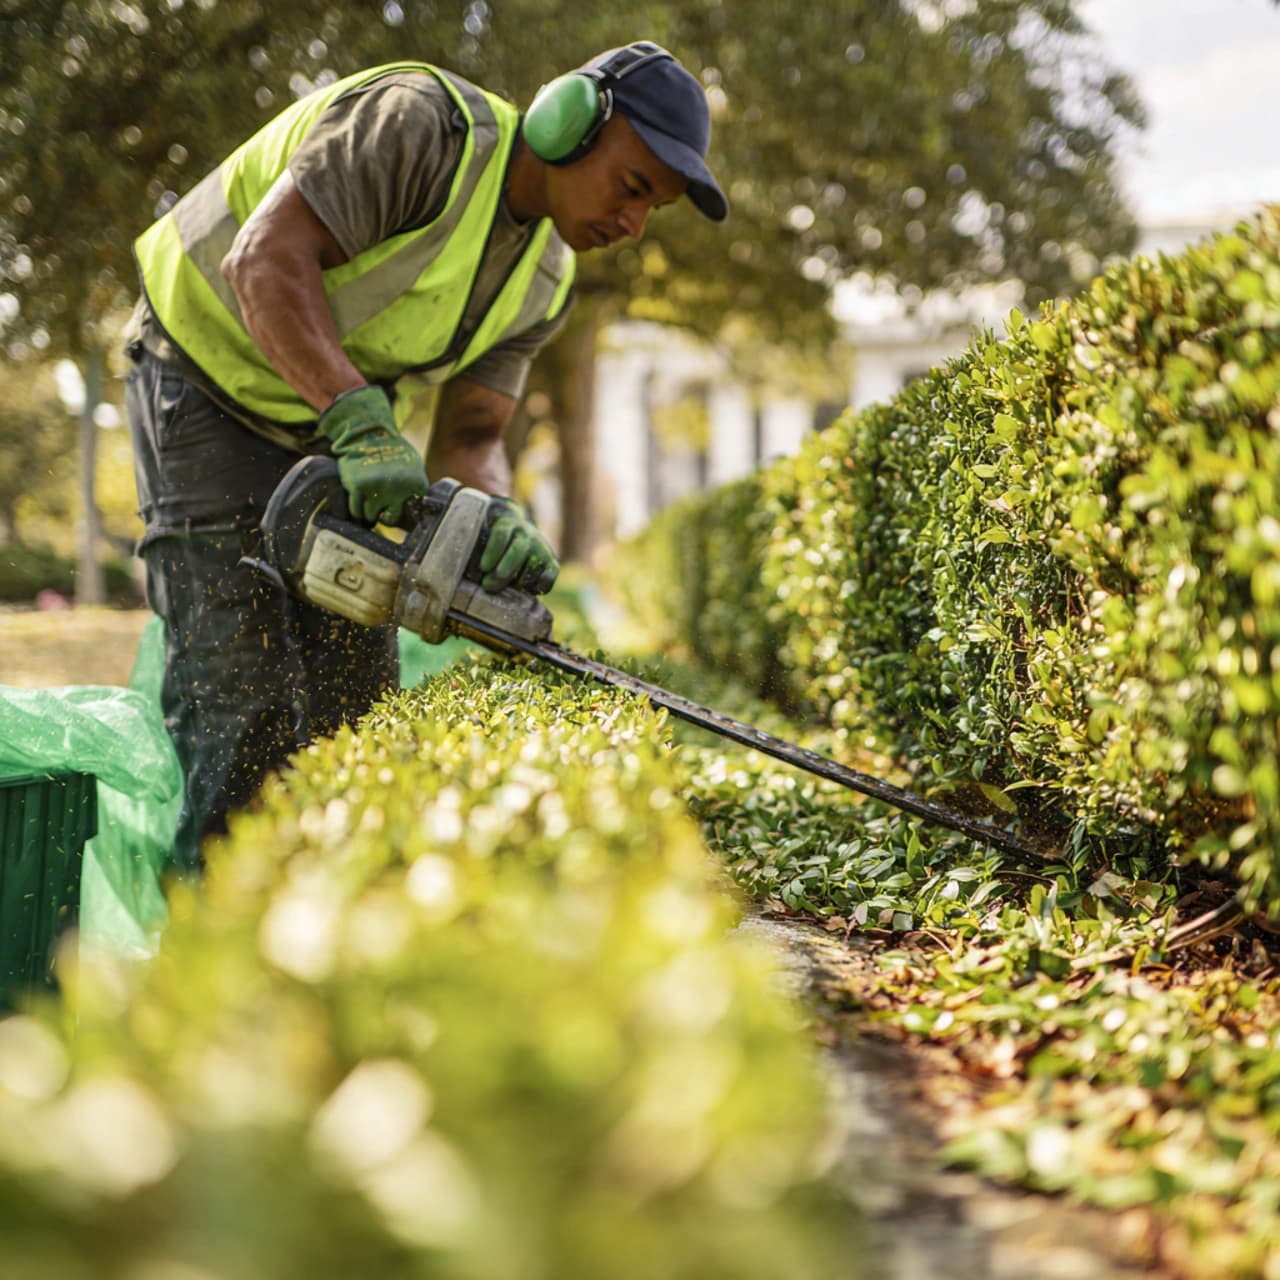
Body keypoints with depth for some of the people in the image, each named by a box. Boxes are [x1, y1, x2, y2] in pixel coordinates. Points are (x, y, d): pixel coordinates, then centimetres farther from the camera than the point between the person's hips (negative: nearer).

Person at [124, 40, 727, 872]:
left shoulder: (543, 282, -2)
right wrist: (363, 425, -45)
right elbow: (266, 257, -35)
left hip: (329, 424, 8)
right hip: (210, 382, -7)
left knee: (357, 691, 4)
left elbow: (470, 437, -5)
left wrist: (499, 520, -28)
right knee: (243, 701, -14)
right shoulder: (421, 124, -25)